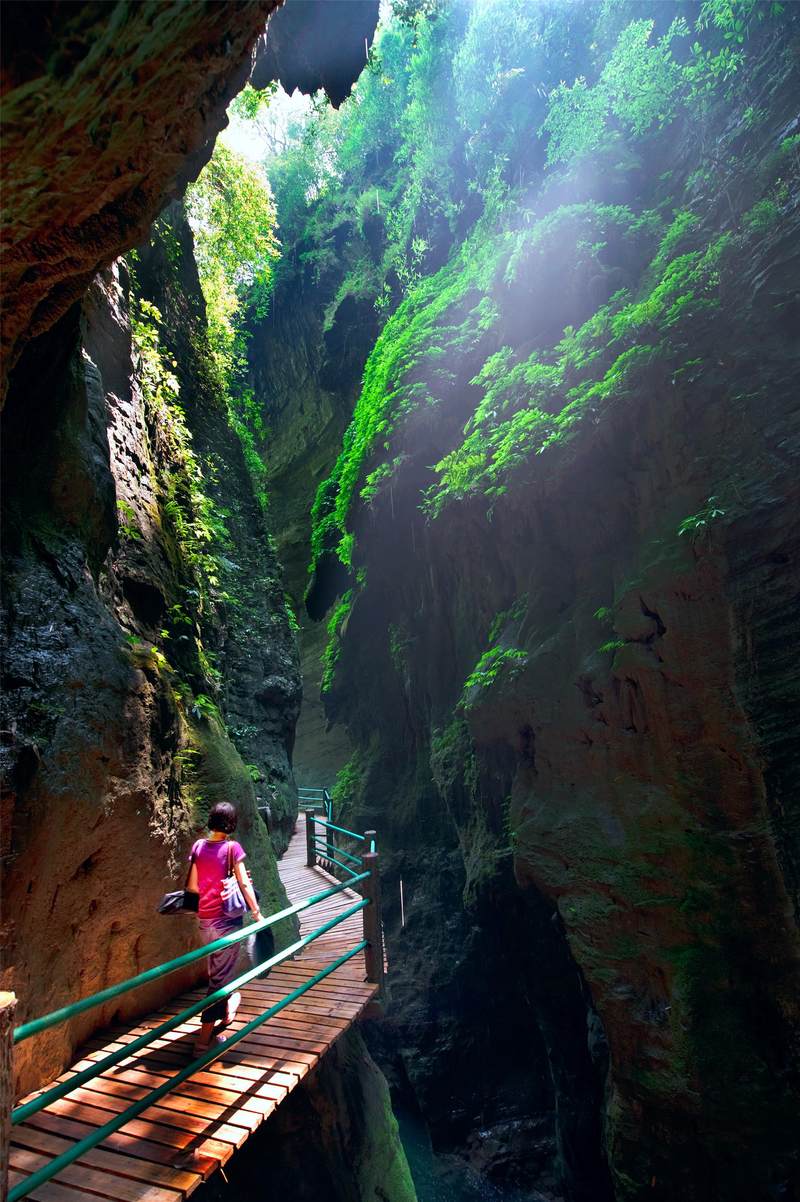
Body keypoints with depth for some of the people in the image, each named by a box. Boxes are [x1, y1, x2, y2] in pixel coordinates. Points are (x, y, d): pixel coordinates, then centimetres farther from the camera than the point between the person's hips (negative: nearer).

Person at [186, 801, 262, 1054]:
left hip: (205, 919, 6)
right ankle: (204, 1041, 9)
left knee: (215, 973, 26)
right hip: (227, 919, -6)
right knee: (221, 978, 5)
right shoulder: (232, 847, -15)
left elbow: (191, 886, 5)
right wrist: (257, 914, -7)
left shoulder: (198, 846, -1)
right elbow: (244, 884, -15)